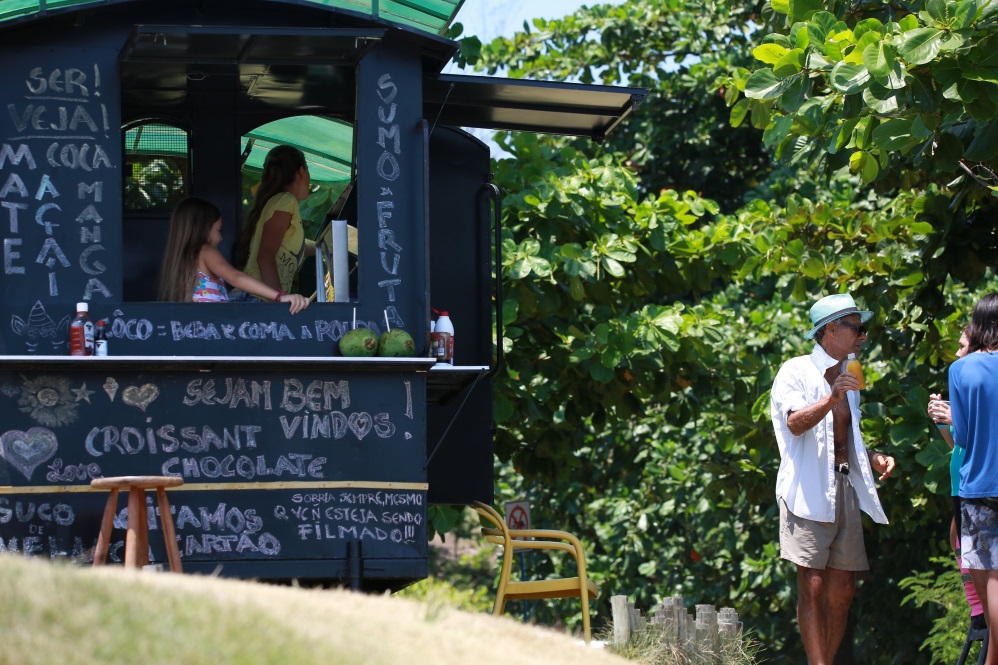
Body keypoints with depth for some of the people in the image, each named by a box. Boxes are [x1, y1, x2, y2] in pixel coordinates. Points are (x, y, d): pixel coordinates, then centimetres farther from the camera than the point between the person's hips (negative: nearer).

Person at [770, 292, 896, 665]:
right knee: (812, 586, -12)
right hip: (808, 490, -8)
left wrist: (873, 458, 12)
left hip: (845, 489, 8)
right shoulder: (797, 372, -1)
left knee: (842, 589, 3)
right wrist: (831, 398, -33)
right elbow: (796, 424, -18)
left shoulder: (846, 378, 22)